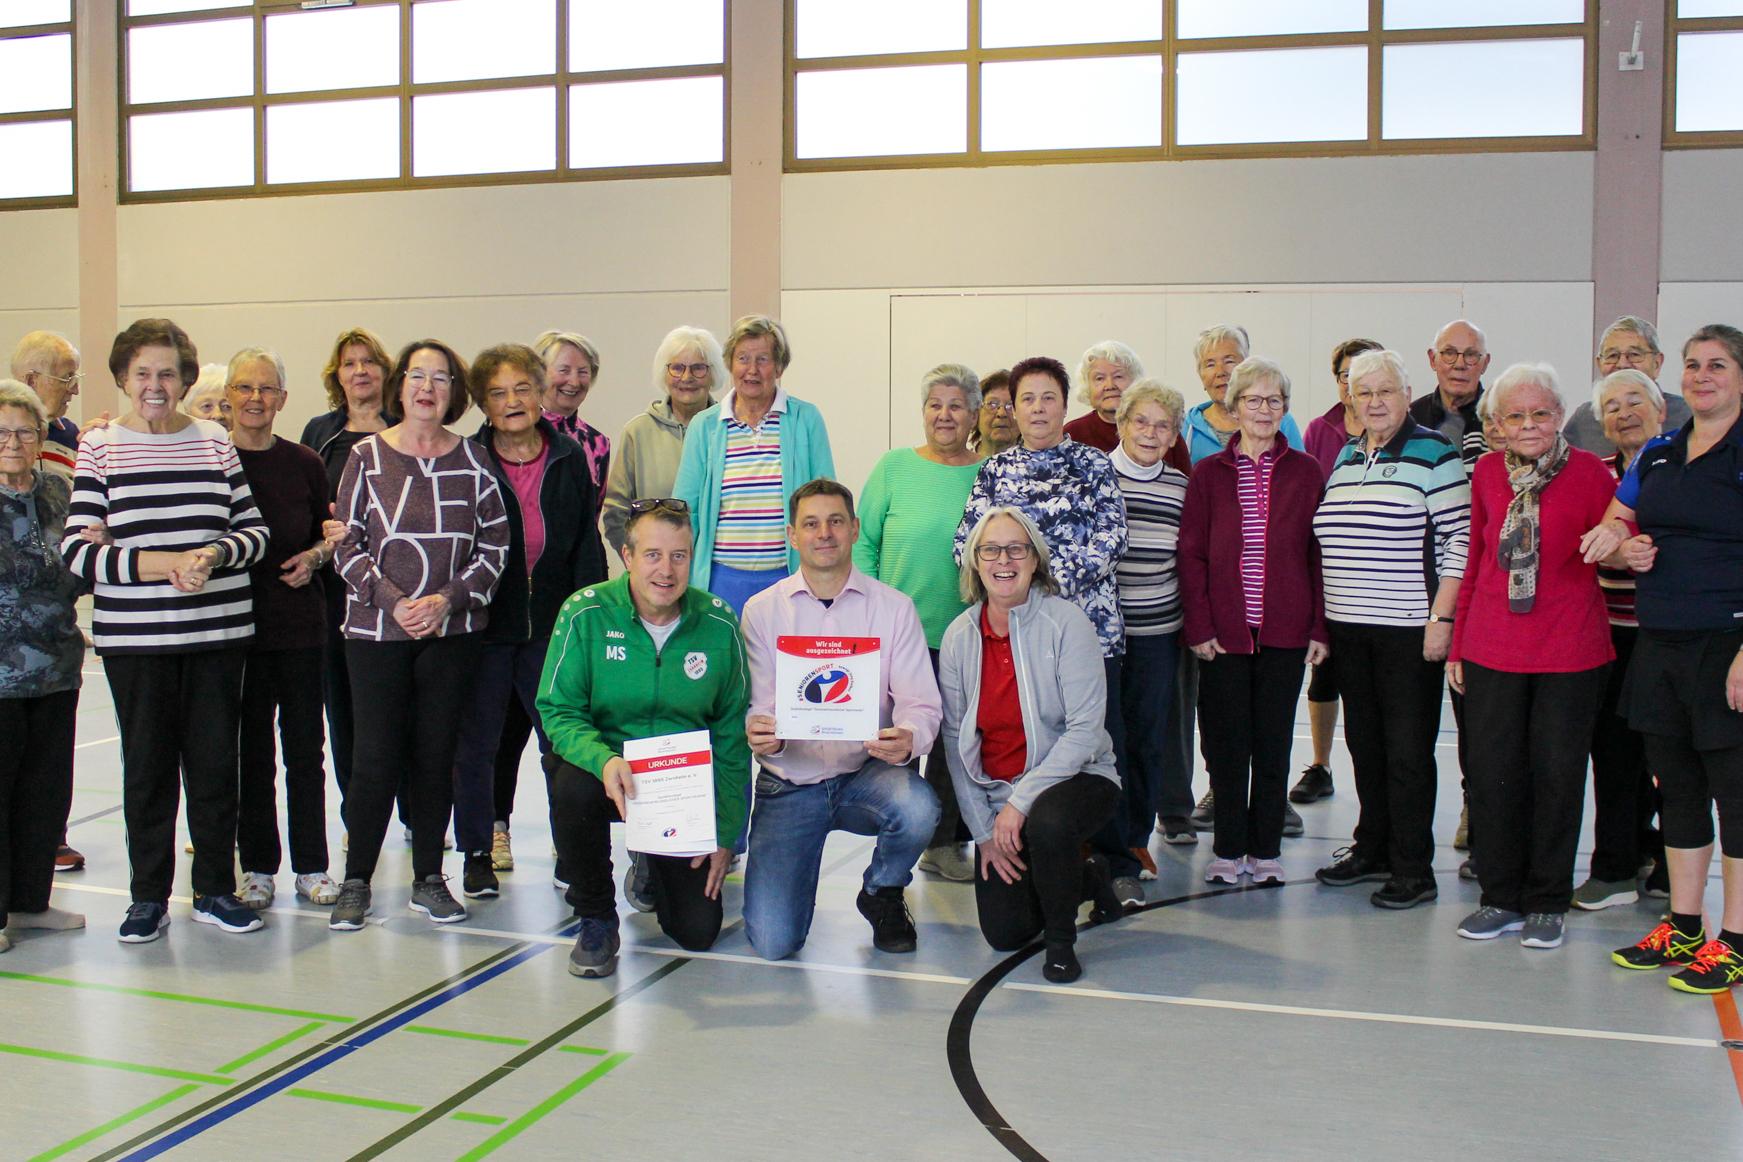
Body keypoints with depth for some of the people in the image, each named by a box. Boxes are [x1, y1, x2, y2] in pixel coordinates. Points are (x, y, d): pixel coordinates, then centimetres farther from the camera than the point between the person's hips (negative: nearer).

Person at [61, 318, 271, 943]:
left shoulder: (215, 442, 7)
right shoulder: (100, 448, 2)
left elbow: (256, 531, 6)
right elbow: (76, 550, -5)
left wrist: (214, 554, -14)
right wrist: (158, 564, -17)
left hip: (218, 632, 2)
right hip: (134, 638, -1)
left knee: (216, 762, 6)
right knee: (147, 766, 5)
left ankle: (215, 889, 20)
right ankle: (149, 898, 19)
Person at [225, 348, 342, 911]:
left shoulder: (305, 464, 4)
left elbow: (331, 534, 13)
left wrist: (313, 557, -6)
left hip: (299, 621, 1)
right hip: (235, 623, -1)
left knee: (305, 747, 5)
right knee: (250, 748, 6)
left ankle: (311, 867, 16)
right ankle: (257, 867, 18)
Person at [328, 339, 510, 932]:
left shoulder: (474, 461, 5)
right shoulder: (366, 456, 2)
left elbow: (495, 546, 4)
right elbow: (348, 544, 0)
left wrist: (447, 599, -9)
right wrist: (394, 602, -12)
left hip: (453, 632, 1)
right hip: (376, 632, -1)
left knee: (436, 754, 6)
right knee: (376, 756, -2)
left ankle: (428, 878, 18)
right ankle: (356, 881, 13)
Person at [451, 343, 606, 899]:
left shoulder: (569, 457, 5)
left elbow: (586, 541, 6)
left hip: (552, 623, 1)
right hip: (484, 621, -1)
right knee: (476, 743, 8)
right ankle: (477, 854, 21)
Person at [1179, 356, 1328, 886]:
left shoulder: (1305, 471, 5)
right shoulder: (1208, 473, 4)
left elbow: (1317, 552, 4)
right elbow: (1191, 553, 1)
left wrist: (1319, 627, -1)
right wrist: (1199, 626, -7)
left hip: (1284, 630, 0)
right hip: (1223, 632, 0)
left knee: (1273, 742, 7)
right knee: (1226, 743, 5)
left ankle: (1265, 849, 18)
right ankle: (1229, 848, 17)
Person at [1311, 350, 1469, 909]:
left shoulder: (1435, 454, -5)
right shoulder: (1345, 457, 14)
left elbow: (1457, 542, -10)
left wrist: (1440, 618, -15)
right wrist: (1320, 621, 15)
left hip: (1409, 630, -6)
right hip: (1348, 629, 6)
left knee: (1408, 750, -2)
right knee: (1364, 741, 13)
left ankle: (1413, 869, 7)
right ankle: (1372, 850, 26)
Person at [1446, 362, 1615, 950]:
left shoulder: (1589, 472, -3)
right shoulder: (1487, 472, 7)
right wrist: (1457, 643, 13)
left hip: (1570, 653, -3)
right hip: (1492, 652, 3)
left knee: (1556, 775, 5)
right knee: (1491, 772, 5)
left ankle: (1547, 903, 19)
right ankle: (1501, 898, 19)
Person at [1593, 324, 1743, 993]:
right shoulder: (1658, 456, 13)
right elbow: (1610, 528, 23)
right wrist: (1625, 547, -2)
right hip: (1659, 644, 7)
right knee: (1677, 787, 13)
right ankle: (1682, 927, 23)